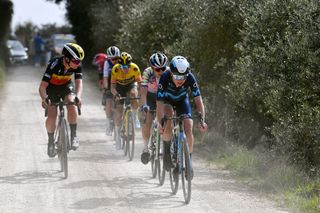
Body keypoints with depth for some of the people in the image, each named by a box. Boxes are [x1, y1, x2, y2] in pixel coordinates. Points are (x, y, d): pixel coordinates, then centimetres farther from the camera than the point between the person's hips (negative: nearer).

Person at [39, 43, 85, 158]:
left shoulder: (77, 65, -24)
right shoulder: (54, 64, -35)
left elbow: (79, 83, -30)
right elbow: (42, 86, -36)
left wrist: (78, 96, -51)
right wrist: (44, 98, -56)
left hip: (66, 86, 2)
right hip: (52, 88, -2)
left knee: (71, 105, -28)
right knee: (52, 115, -16)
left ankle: (73, 136, -17)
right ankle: (51, 141, 7)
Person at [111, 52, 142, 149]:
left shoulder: (135, 68, -30)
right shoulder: (115, 69, -31)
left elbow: (140, 83, -24)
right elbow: (112, 86, -30)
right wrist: (116, 95, -49)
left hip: (131, 84, 0)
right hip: (120, 86, 0)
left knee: (133, 94, -35)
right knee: (118, 112, -10)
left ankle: (135, 116, -9)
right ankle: (117, 135, 3)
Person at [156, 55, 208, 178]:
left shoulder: (190, 78, -32)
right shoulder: (165, 78, -36)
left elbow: (198, 100, -31)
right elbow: (160, 103, -37)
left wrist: (202, 120, -43)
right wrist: (160, 123, -50)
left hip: (182, 100, 2)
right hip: (167, 100, -2)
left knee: (188, 129, -15)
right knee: (169, 116, -34)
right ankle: (167, 151, -15)